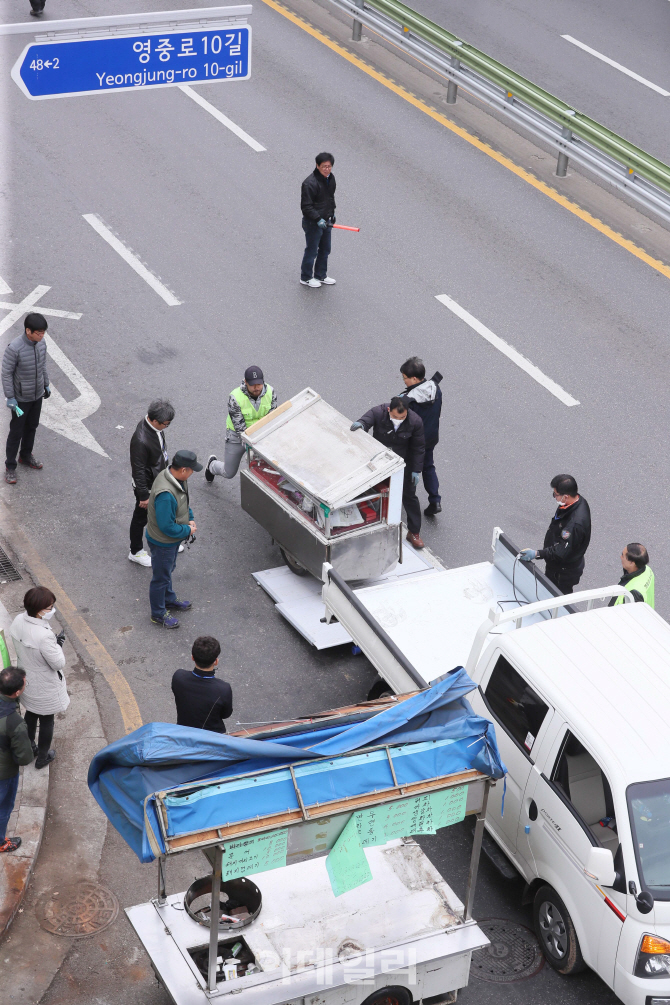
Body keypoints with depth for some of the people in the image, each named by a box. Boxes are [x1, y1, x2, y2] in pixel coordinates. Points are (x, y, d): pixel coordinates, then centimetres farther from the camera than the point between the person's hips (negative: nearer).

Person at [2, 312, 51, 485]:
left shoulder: (41, 343, -8)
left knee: (32, 427, 22)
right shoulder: (14, 348, -28)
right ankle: (10, 467, 20)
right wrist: (9, 397, -16)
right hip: (21, 398, -6)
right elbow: (6, 373, -19)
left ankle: (26, 456, 43)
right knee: (16, 432, 6)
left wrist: (46, 384, 17)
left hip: (37, 395, 6)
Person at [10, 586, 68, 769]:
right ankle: (42, 757, 40)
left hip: (26, 682, 6)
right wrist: (58, 644, -13)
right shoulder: (44, 635, -39)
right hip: (45, 687, -6)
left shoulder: (17, 621, -16)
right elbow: (58, 664, -27)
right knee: (46, 721, 19)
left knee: (31, 714, 30)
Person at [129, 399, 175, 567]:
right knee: (141, 517, 14)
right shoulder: (140, 440, -38)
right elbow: (138, 470, -29)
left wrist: (165, 469, 23)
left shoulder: (154, 426, -11)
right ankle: (136, 552, 35)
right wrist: (144, 496, -21)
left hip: (159, 480, 8)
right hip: (146, 486, -8)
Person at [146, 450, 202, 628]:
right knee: (161, 577, 12)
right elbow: (167, 526, -33)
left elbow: (185, 500, 11)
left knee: (168, 570, 30)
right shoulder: (165, 494, -41)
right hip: (162, 542, -9)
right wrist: (187, 531, -19)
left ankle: (169, 599, 52)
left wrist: (190, 519, -1)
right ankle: (158, 614, 32)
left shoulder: (177, 478, -10)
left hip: (173, 539, 9)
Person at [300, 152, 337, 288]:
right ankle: (306, 278, 23)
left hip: (326, 221, 8)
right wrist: (318, 219, -27)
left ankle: (321, 275, 35)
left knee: (325, 250, 19)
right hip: (313, 223, -8)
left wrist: (332, 213, 20)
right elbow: (306, 206, -24)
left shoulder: (330, 178, 1)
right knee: (312, 250, 5)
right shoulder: (310, 183, -25)